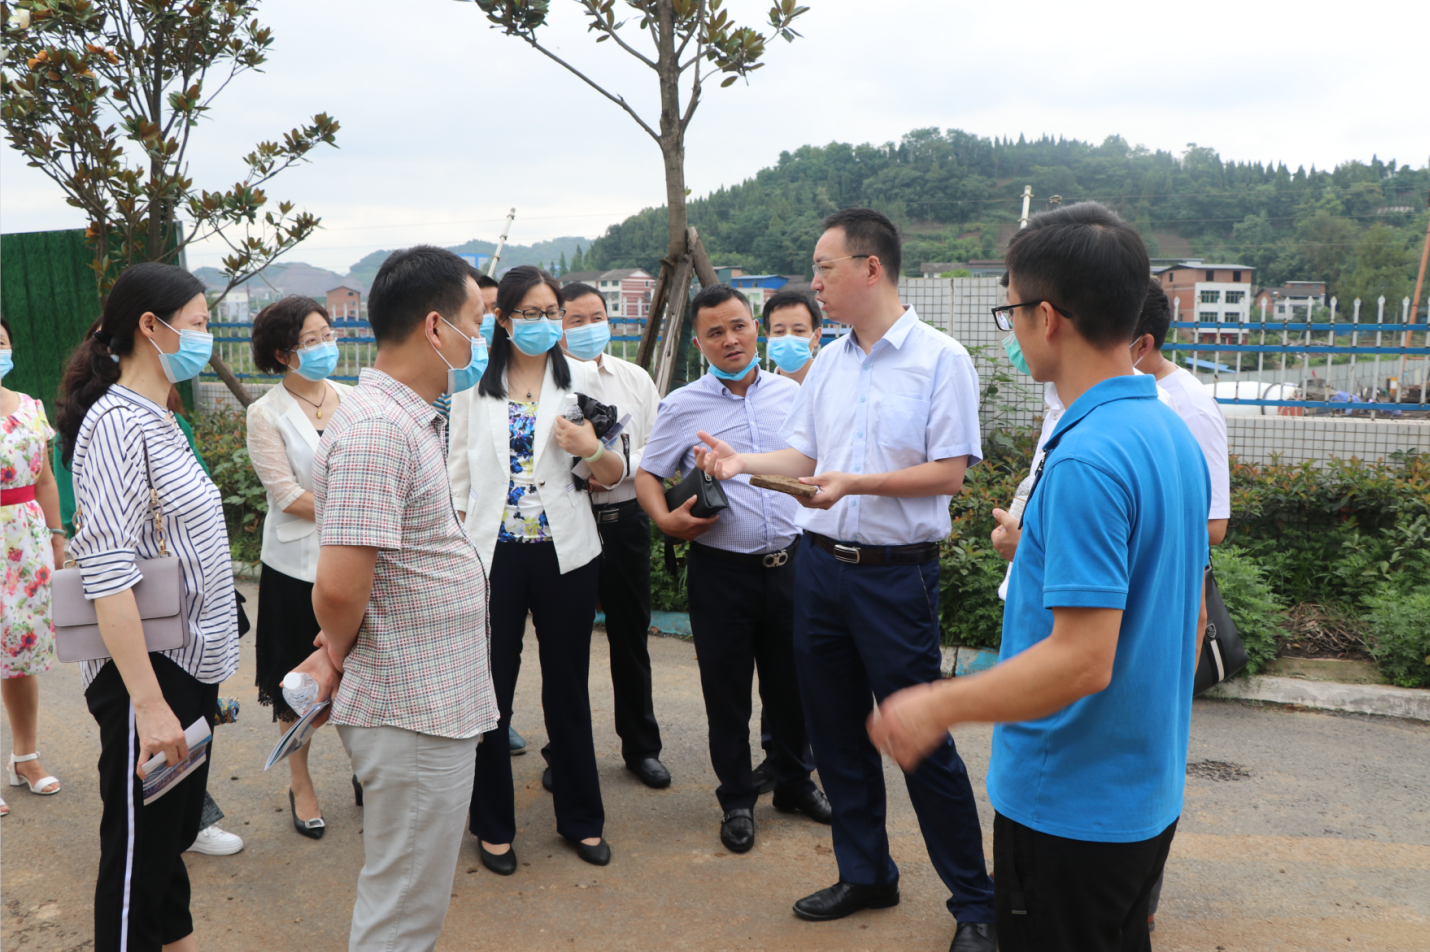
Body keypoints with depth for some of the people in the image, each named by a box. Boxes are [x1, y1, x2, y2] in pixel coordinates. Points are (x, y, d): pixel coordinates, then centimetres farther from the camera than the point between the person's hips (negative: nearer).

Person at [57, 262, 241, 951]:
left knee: (173, 834, 22)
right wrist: (149, 703, -26)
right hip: (146, 671, -9)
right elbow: (106, 573, -24)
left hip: (190, 664, 9)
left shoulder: (157, 419, 12)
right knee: (138, 850, 5)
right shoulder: (116, 423, -18)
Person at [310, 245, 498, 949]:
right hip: (415, 713, -9)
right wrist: (341, 653, -8)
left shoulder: (404, 417, 10)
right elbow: (339, 587, -28)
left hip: (432, 705, 9)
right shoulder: (376, 430, -23)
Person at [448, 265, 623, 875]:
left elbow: (615, 475, 5)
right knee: (490, 688, 6)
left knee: (568, 687, 12)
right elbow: (459, 474, 7)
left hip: (565, 553, 0)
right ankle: (493, 824, 23)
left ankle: (581, 818, 28)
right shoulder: (474, 384, 5)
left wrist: (591, 450, -16)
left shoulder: (580, 379, 5)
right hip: (492, 552, 0)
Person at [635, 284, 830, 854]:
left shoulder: (791, 396, 6)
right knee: (726, 690, 8)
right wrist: (665, 518, -15)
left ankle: (795, 783, 35)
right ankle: (737, 800, 26)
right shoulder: (683, 406, -2)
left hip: (790, 560, 2)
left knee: (791, 681, 14)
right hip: (721, 567, -2)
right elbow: (647, 474, 4)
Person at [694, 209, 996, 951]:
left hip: (896, 575, -6)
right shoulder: (827, 364, 10)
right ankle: (865, 874, 33)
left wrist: (852, 484, -23)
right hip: (820, 564, 7)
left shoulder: (941, 359, -9)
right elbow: (801, 454, 12)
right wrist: (741, 462, -6)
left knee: (921, 738, 0)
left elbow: (947, 473, -13)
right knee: (834, 730, 15)